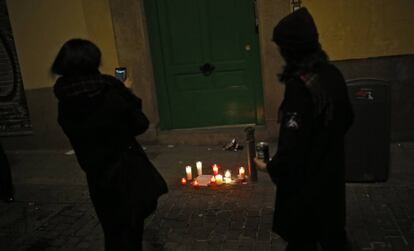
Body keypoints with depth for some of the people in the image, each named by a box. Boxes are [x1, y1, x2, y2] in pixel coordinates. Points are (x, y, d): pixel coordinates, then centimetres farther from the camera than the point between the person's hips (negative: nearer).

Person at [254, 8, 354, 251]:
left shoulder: (300, 84, -25)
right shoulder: (333, 73, -1)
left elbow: (293, 139, -27)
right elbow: (347, 118, 11)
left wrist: (273, 167, -12)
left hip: (305, 177, -8)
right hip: (332, 170, 8)